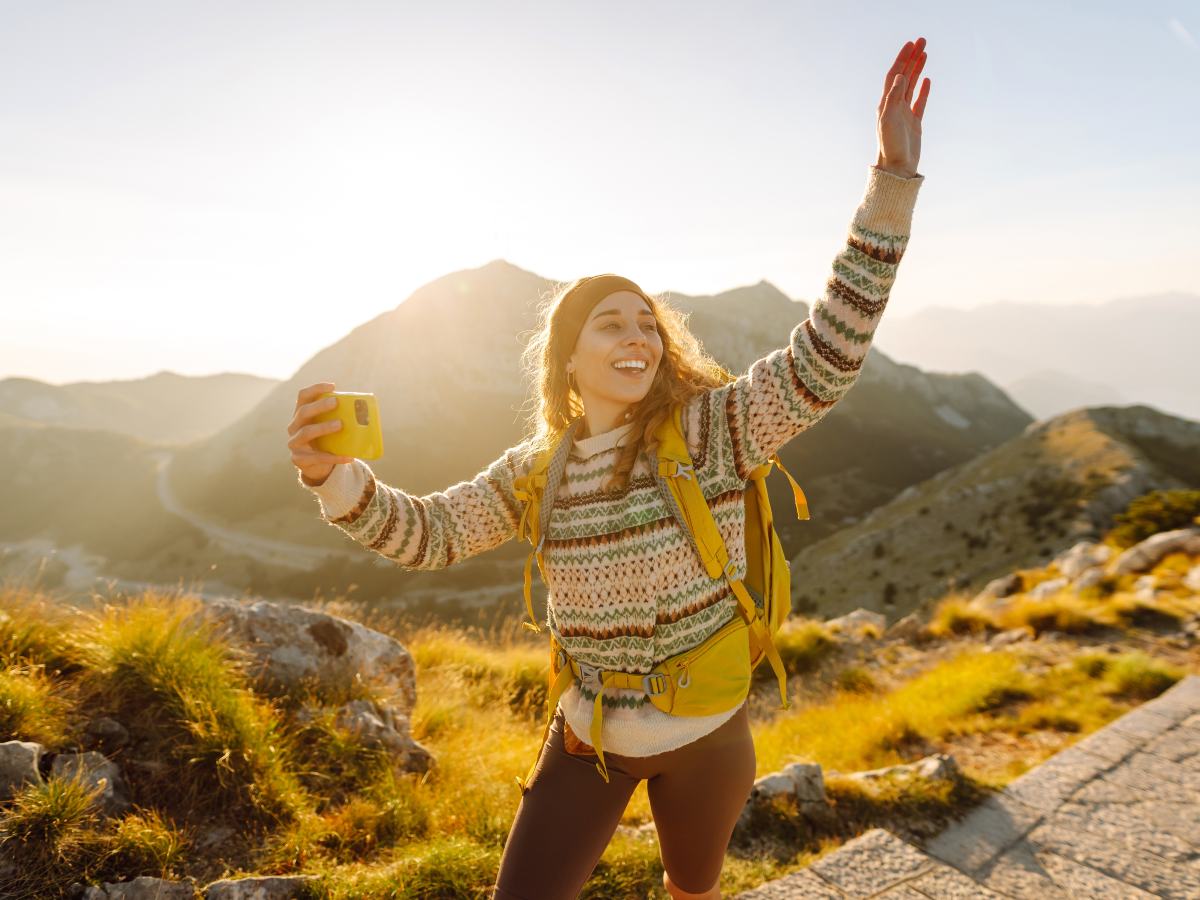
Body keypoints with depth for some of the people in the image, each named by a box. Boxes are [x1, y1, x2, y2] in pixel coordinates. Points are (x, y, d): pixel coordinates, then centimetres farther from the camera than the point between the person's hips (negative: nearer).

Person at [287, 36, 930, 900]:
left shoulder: (711, 427, -16)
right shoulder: (537, 470, -7)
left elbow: (825, 359, -25)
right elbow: (427, 532, -7)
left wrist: (894, 179, -31)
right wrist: (332, 472, -27)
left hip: (705, 731, -1)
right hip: (590, 733, 2)